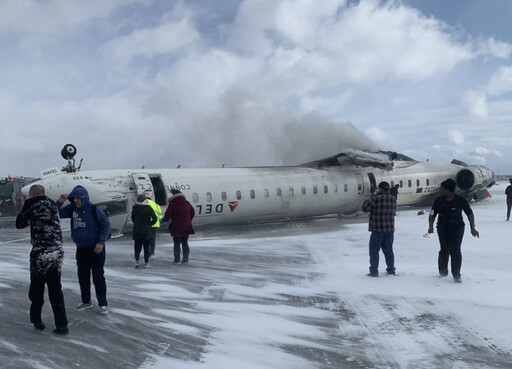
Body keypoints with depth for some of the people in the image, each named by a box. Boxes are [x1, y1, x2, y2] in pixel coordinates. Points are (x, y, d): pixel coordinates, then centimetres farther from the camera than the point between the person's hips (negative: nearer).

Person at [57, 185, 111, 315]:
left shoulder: (93, 209, -15)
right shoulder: (72, 208, 1)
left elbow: (106, 225, -12)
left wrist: (101, 242, -17)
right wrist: (59, 202, -10)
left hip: (96, 248, -6)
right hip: (81, 249, 6)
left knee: (98, 276, -3)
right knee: (83, 276, 13)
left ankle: (103, 304, 6)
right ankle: (86, 301, 28)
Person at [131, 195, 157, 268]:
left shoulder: (135, 208, -2)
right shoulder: (148, 208, -7)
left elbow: (132, 218, 6)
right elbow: (155, 218, -10)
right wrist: (149, 223, 4)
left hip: (137, 231, 1)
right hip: (147, 231, -1)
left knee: (137, 247, 11)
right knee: (146, 247, 6)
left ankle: (137, 261, -3)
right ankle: (146, 262, 7)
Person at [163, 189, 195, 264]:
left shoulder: (172, 204, -12)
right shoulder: (187, 203, 5)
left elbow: (167, 214, -13)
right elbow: (192, 213, 15)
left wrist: (165, 220, 8)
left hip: (176, 228, -5)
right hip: (187, 227, 5)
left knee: (176, 244, 4)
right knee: (185, 243, 15)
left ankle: (177, 259, 4)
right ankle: (186, 258, 17)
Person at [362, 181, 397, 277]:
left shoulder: (376, 198, -16)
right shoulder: (393, 200, 4)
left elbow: (365, 208, -12)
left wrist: (372, 197, -1)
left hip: (378, 230, -6)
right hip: (390, 229, 6)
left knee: (374, 250, 3)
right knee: (388, 250, 17)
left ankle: (374, 271, 2)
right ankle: (391, 269, 23)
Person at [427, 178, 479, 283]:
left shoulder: (460, 200, -10)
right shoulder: (439, 201, -5)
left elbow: (470, 214, 0)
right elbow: (432, 214, 1)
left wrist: (473, 228, -2)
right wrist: (431, 226, -15)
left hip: (457, 228, -2)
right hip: (443, 228, 2)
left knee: (455, 250, -11)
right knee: (444, 250, 1)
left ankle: (456, 275, -2)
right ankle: (443, 270, 25)